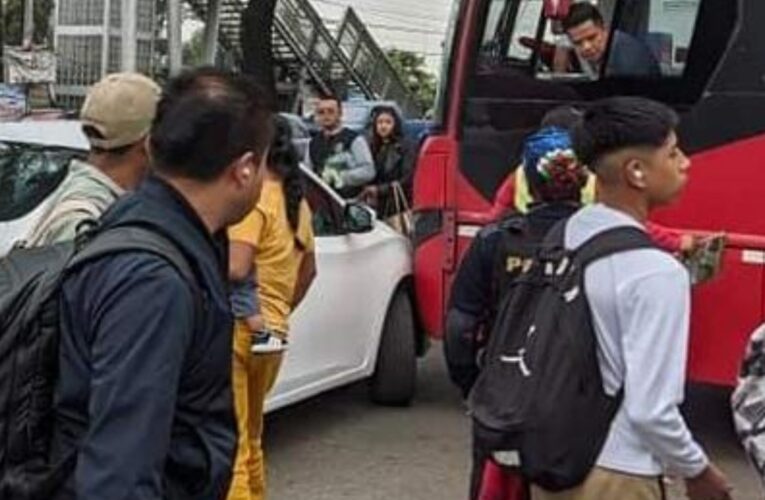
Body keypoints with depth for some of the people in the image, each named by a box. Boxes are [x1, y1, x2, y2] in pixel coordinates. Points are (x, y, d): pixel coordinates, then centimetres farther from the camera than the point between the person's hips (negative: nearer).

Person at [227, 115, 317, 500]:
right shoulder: (297, 202, 13)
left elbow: (235, 269, -25)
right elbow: (308, 269, 24)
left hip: (239, 331, -9)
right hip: (272, 334, 9)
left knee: (229, 446, -6)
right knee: (249, 440, 22)